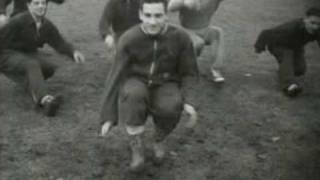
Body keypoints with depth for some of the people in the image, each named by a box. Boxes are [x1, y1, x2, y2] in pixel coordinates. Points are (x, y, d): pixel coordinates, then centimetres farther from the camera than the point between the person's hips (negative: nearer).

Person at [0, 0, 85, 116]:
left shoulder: (47, 26, -3)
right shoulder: (18, 21, -21)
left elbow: (60, 44, -1)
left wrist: (74, 52, -20)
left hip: (28, 54, 7)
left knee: (49, 68, -23)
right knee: (32, 66, -37)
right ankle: (46, 100, -58)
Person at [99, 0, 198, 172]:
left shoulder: (181, 38, -12)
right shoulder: (128, 39, -15)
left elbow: (189, 74, -1)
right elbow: (116, 77, -11)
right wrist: (108, 117, -13)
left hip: (164, 87, 1)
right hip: (137, 84, -1)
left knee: (171, 108, -34)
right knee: (133, 94, -37)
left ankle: (159, 138, 0)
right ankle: (136, 147, -17)